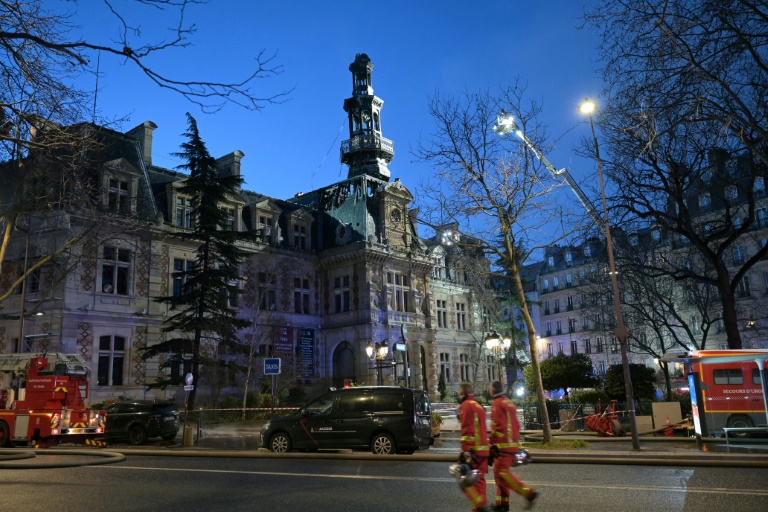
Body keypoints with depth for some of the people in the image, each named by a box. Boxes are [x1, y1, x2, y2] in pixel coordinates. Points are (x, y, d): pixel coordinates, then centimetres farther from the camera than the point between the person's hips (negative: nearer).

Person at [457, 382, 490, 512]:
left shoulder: (465, 406, -9)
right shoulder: (478, 406, 19)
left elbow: (467, 429, -18)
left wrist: (466, 449, -22)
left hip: (472, 450, -9)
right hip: (483, 449, 9)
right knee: (479, 479, 12)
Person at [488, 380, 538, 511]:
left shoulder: (497, 403, -12)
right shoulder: (509, 403, 16)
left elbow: (497, 426, -19)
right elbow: (516, 425, 20)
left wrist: (494, 444, -15)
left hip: (503, 445, -9)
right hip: (513, 444, 9)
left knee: (502, 472, -9)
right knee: (500, 472, 14)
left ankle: (528, 493, -14)